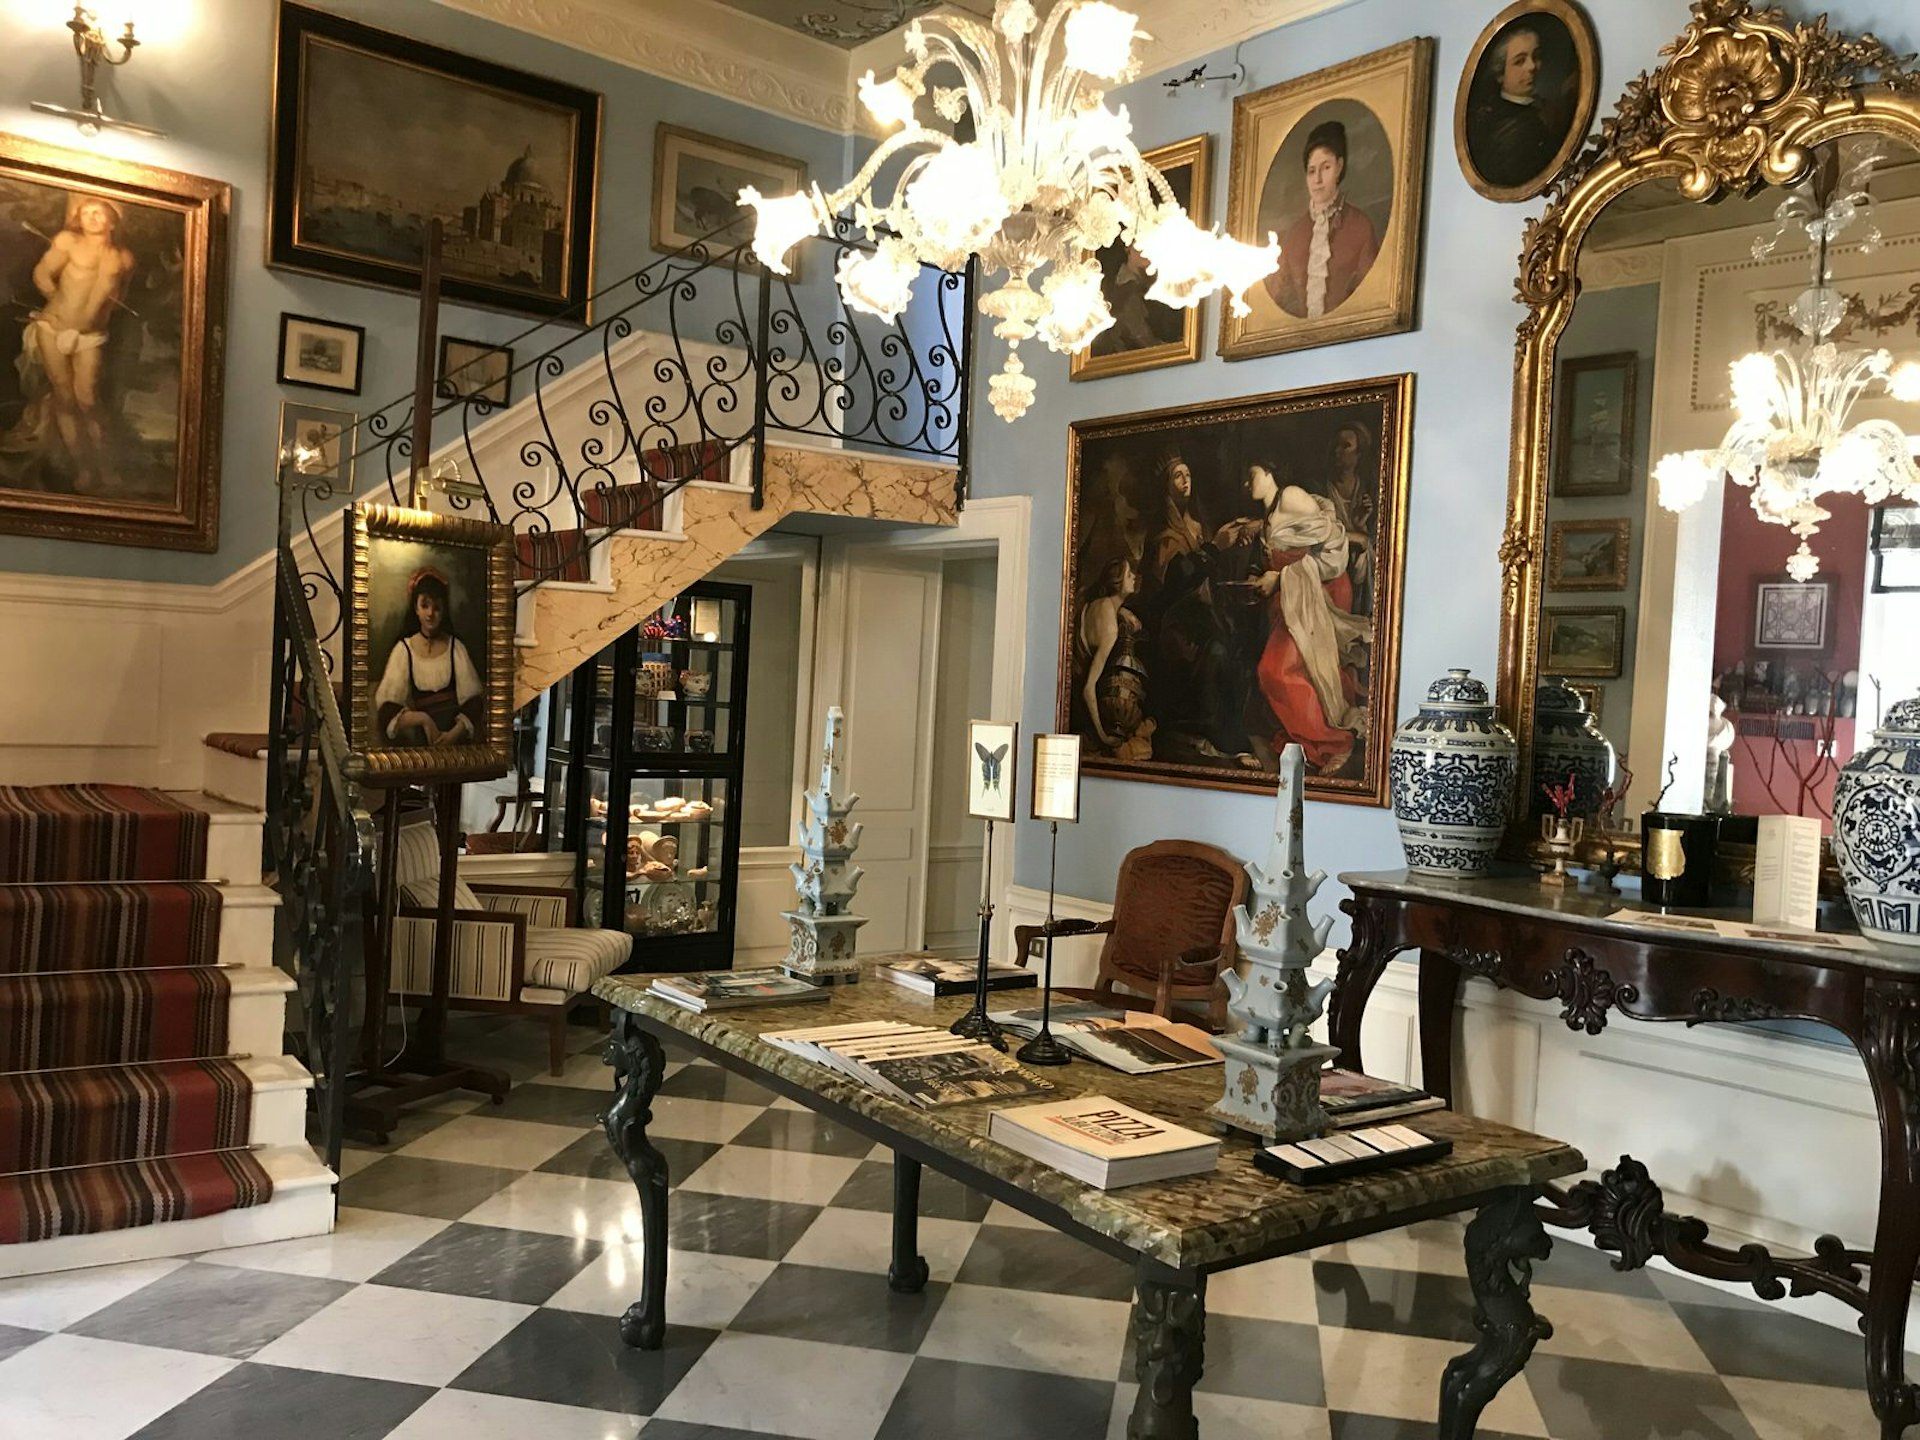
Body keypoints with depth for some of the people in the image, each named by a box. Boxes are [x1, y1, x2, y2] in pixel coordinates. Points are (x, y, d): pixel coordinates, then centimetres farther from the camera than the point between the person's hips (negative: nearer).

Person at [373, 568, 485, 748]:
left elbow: (472, 701, 1)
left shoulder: (456, 647, 8)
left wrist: (455, 733, -15)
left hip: (454, 737, 0)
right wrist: (422, 719, -17)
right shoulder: (403, 649, 6)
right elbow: (387, 709, -2)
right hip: (421, 733, 0)